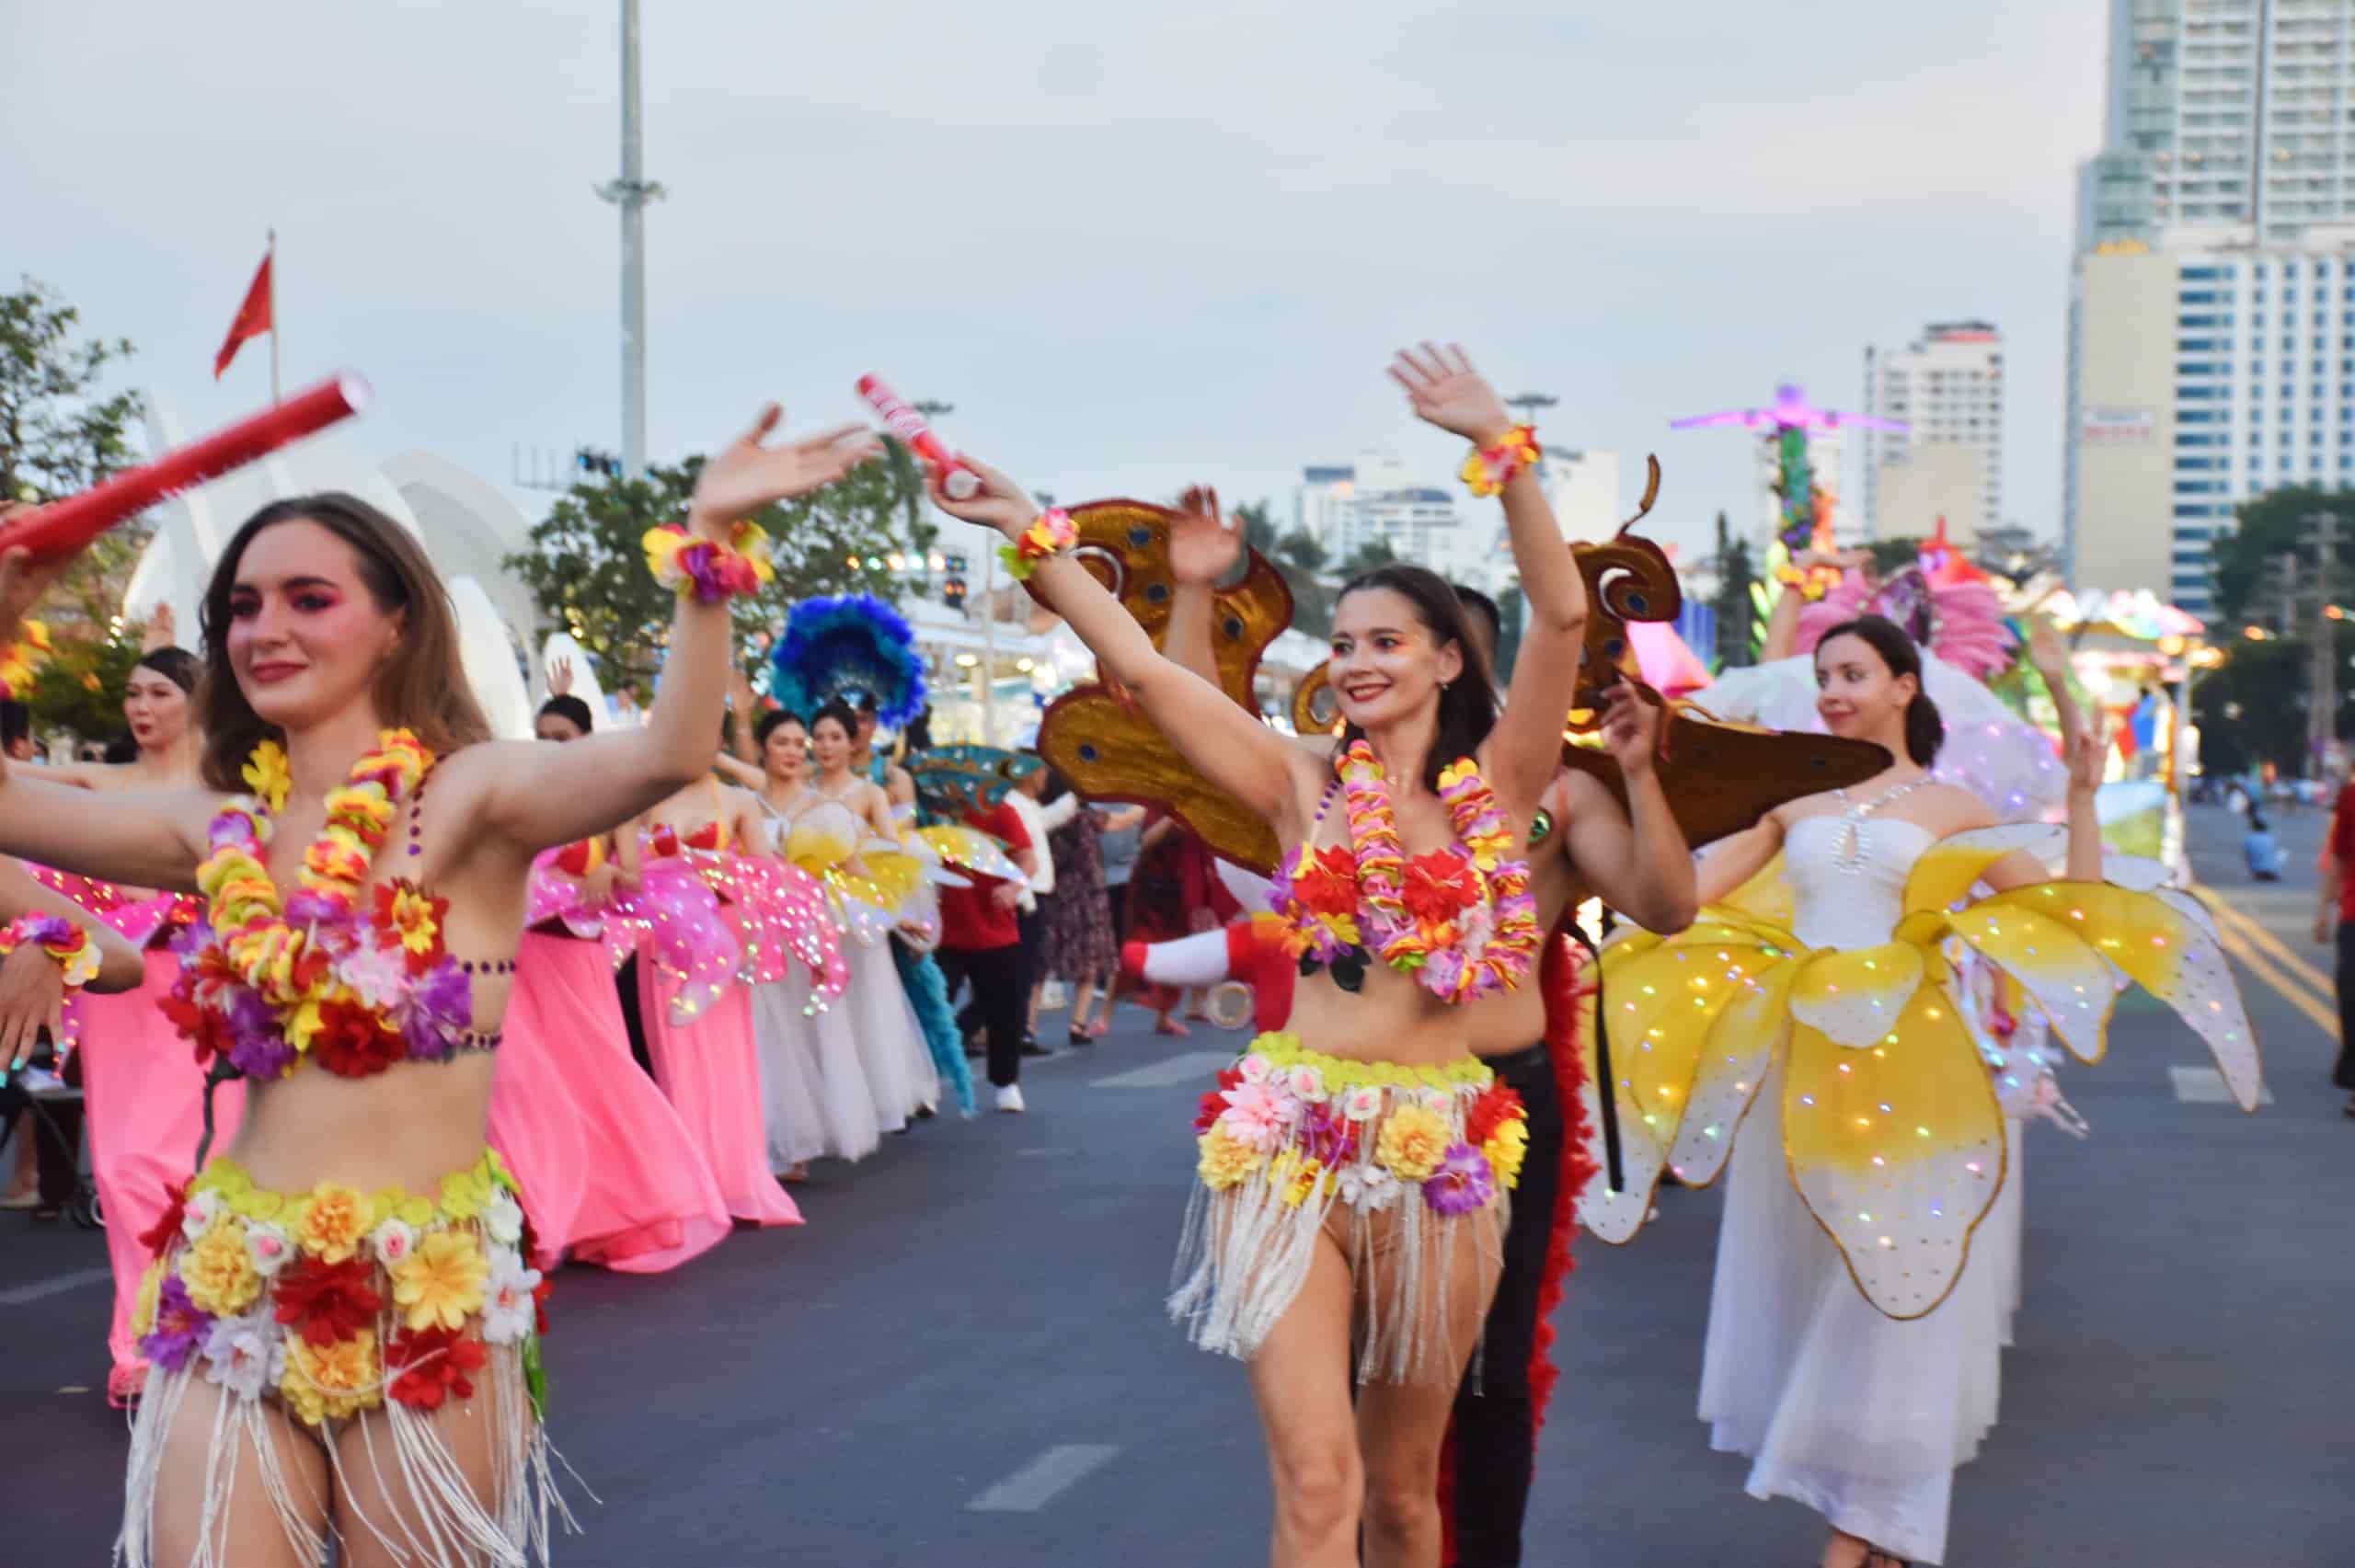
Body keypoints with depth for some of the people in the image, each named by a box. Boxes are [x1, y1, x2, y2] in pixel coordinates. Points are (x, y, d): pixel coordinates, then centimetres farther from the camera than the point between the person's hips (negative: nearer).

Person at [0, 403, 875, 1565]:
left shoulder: (467, 795, -8)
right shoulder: (220, 828, 8)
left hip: (425, 1294, -4)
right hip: (231, 1290, 4)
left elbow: (665, 759, -25)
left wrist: (709, 544, -35)